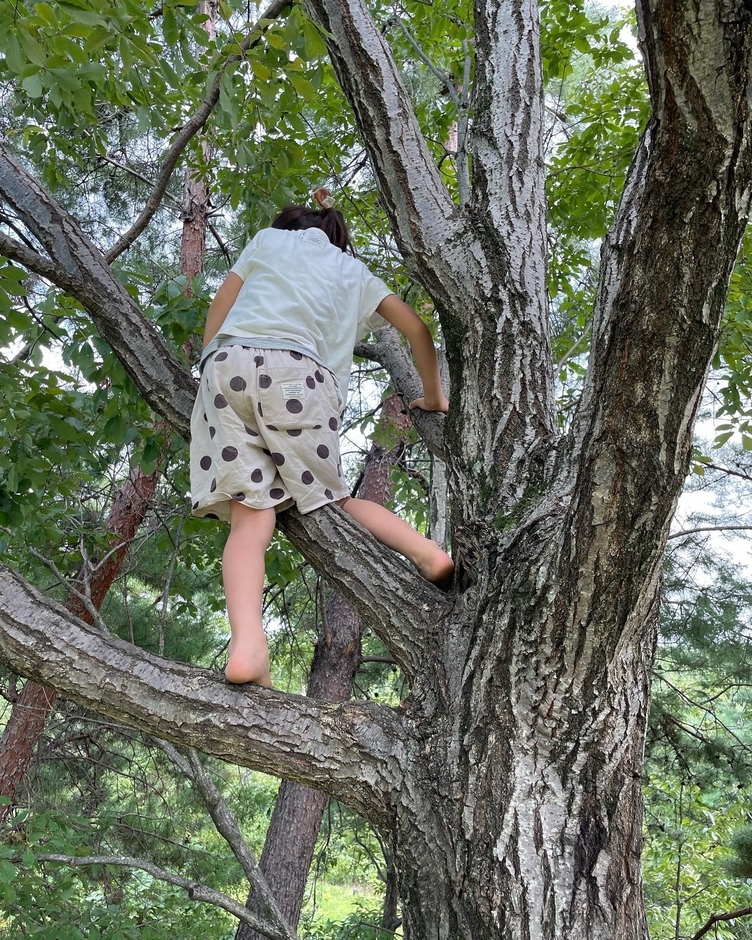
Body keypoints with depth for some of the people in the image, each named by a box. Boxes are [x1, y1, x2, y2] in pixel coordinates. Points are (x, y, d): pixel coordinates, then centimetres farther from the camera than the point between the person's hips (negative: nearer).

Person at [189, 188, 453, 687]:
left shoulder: (269, 238, 31)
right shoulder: (355, 271, 32)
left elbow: (219, 306, 27)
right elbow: (417, 327, 25)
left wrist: (211, 364, 35)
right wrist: (432, 396, 35)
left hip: (228, 364, 0)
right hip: (298, 371, 1)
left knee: (250, 515, -10)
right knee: (335, 500, 12)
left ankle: (247, 642, -30)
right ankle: (427, 552, -12)